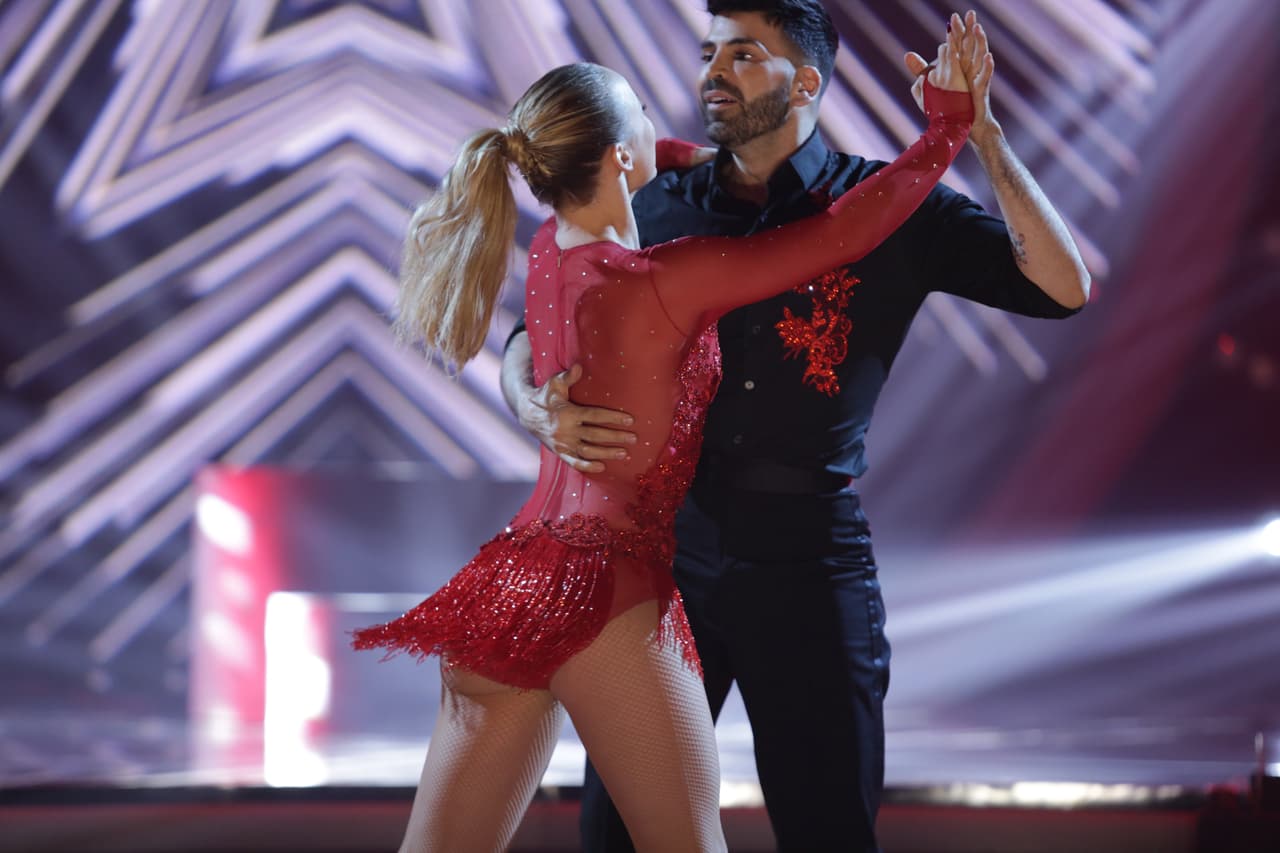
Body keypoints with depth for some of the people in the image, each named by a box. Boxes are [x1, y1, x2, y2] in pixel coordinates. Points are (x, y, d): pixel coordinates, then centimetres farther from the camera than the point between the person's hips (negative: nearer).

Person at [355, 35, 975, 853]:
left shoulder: (550, 252, 9)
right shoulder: (669, 281, -12)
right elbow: (838, 235, -14)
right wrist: (950, 128, -7)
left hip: (509, 584, 8)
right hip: (605, 596, -7)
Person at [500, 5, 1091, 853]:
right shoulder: (660, 212, 7)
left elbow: (1063, 287, -10)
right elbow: (531, 341, 8)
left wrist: (980, 130, -18)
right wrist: (540, 412, -16)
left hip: (809, 561, -2)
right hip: (670, 549, 3)